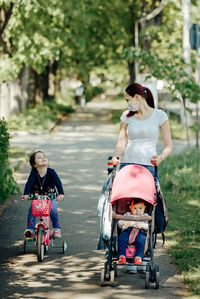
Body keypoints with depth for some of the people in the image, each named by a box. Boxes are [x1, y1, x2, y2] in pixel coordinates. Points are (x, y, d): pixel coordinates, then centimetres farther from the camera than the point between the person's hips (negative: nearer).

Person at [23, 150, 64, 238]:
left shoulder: (51, 172, -13)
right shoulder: (34, 173, -11)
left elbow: (58, 182, -22)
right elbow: (29, 183, -23)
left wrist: (61, 194, -38)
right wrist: (26, 194, -41)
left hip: (51, 198, -1)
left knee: (52, 210, -27)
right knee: (32, 210, -24)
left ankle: (56, 228, -7)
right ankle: (30, 229, -16)